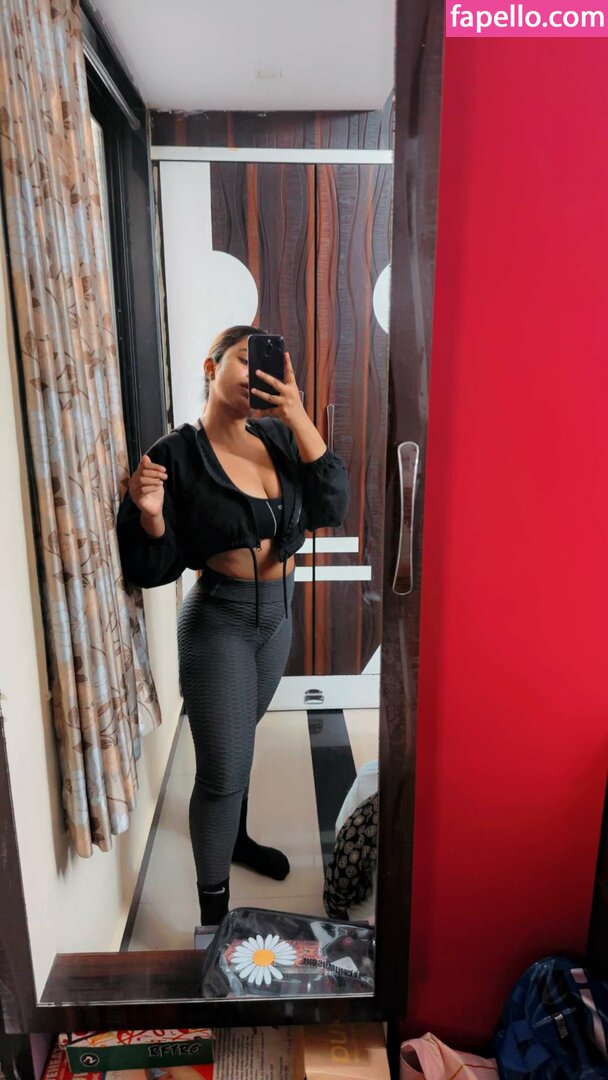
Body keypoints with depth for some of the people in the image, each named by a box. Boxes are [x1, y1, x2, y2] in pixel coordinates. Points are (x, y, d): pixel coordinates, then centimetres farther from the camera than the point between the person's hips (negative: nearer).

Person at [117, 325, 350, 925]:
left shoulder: (279, 437, -2)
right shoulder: (176, 454, -15)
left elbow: (332, 507, -13)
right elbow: (154, 568, -12)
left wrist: (299, 418, -20)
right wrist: (151, 515, -33)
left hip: (278, 613, 5)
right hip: (218, 621, -5)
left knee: (239, 738, 25)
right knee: (223, 769, 1)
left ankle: (234, 836, 50)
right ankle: (212, 904, 24)